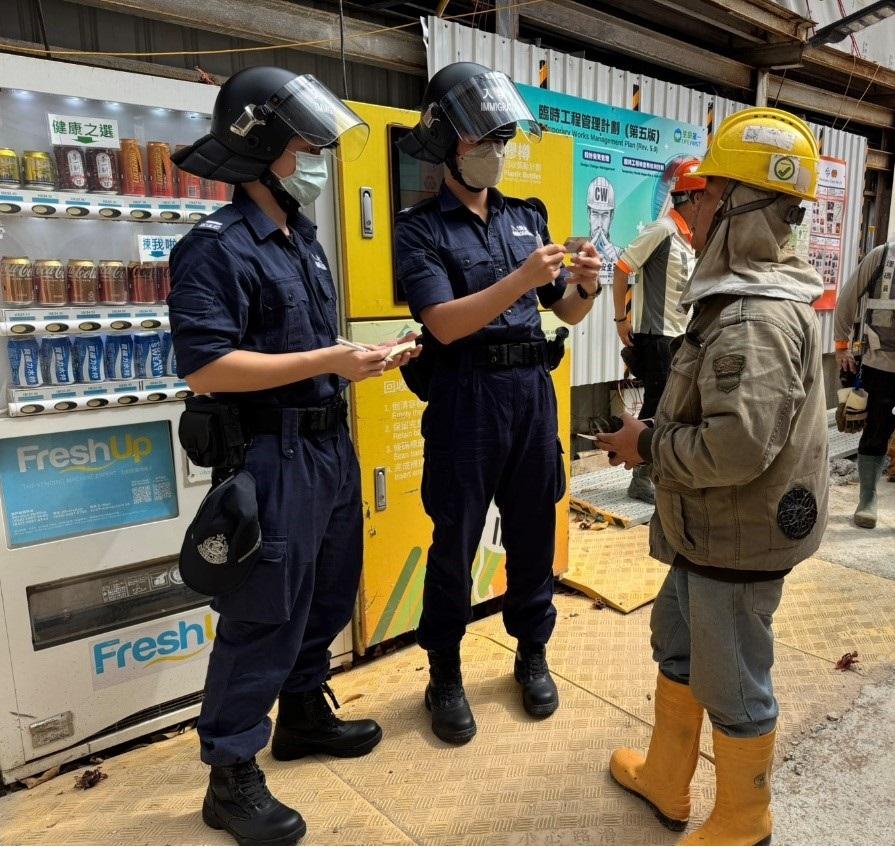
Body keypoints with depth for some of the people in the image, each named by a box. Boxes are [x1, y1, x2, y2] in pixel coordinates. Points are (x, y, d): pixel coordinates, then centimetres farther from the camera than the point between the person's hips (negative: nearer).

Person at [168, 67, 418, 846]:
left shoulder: (304, 241, 15)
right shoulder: (216, 249, -14)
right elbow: (205, 369, -24)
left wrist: (366, 359, 7)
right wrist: (329, 361, -24)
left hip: (330, 444, 9)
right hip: (272, 455, -9)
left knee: (328, 595, 20)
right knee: (264, 617, 2)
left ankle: (304, 714, 42)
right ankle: (231, 778, 22)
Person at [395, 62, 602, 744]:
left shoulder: (527, 218, 12)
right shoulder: (421, 228, -4)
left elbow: (566, 312, 13)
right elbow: (445, 323, -17)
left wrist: (585, 285, -9)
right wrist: (522, 279, -23)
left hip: (533, 393, 5)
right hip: (465, 400, -5)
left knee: (533, 531, 15)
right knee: (454, 544, 6)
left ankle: (533, 655, 36)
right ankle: (444, 677, 25)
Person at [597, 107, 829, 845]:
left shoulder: (757, 319, -25)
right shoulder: (748, 300, 9)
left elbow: (736, 447, -34)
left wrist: (648, 445, -19)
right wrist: (660, 434, 6)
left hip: (740, 537, -10)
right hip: (712, 529, 10)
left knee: (732, 685, 9)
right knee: (679, 646, 23)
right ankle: (666, 782, 44)